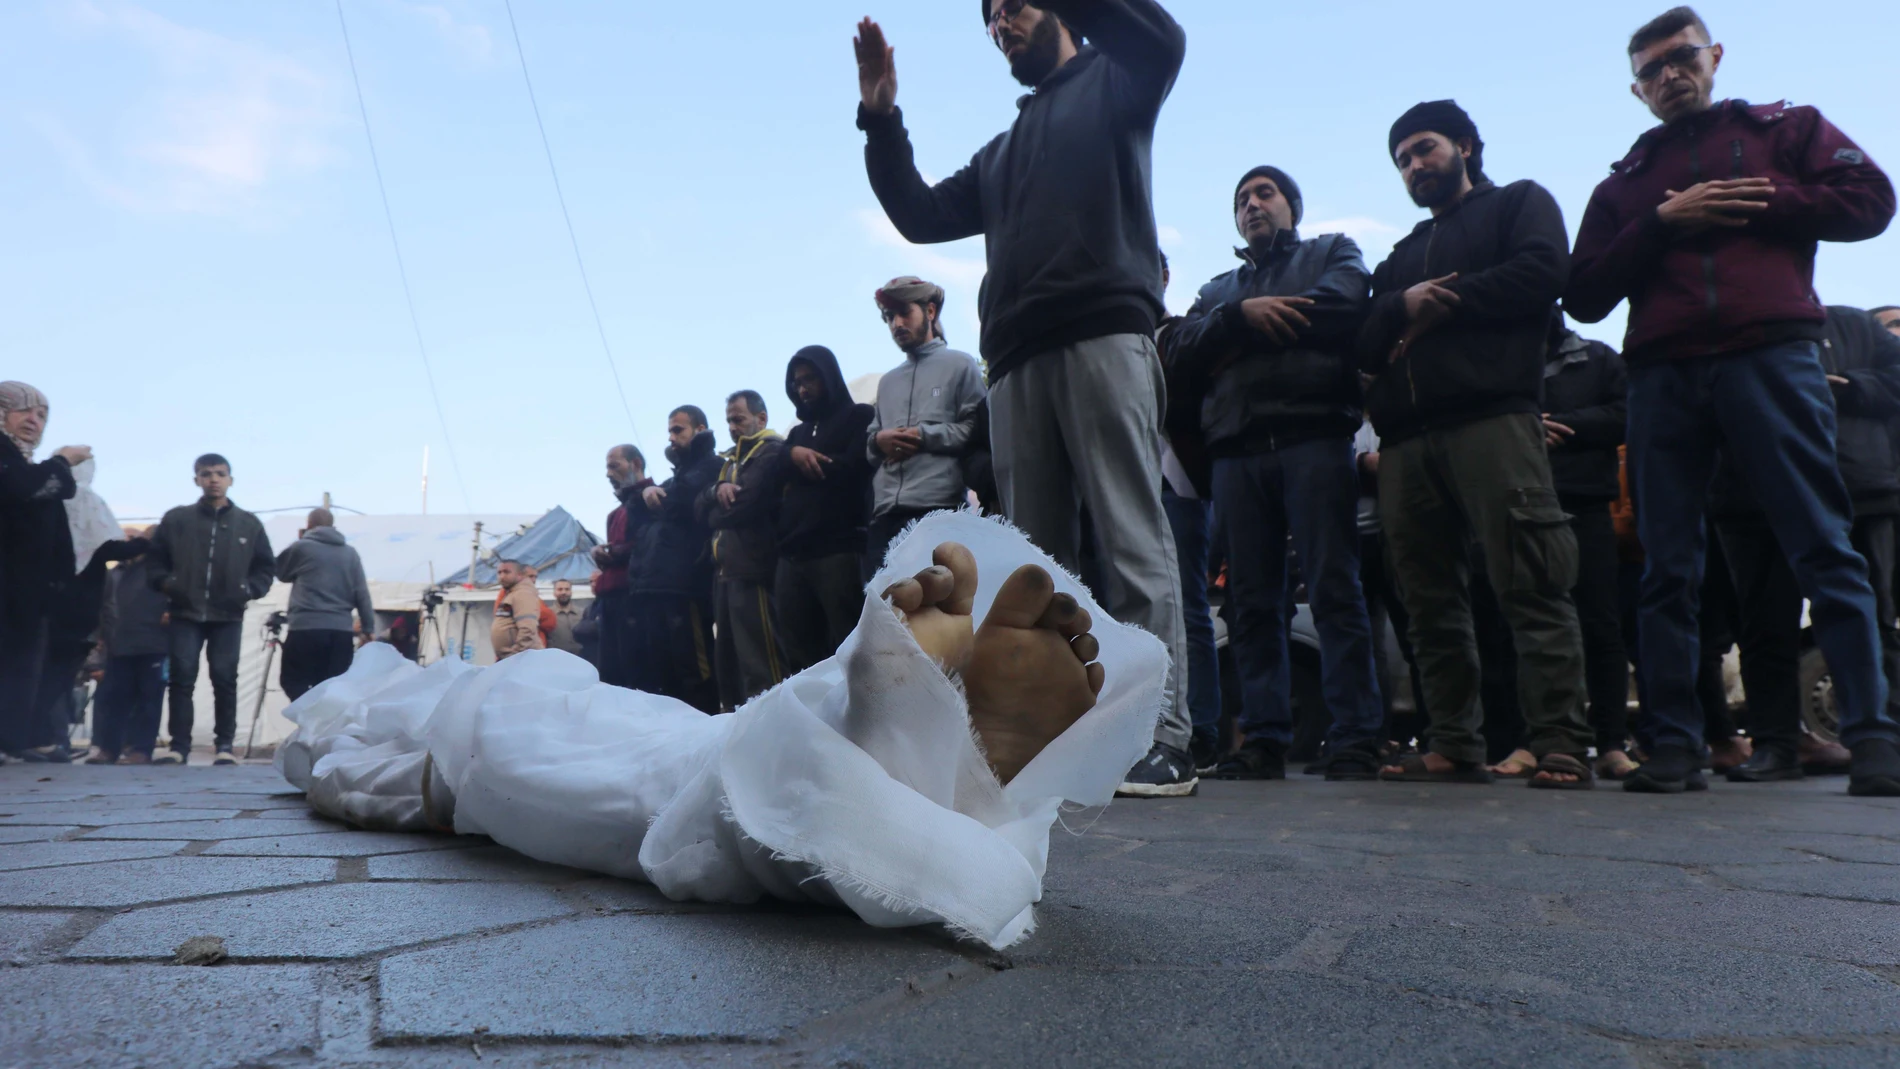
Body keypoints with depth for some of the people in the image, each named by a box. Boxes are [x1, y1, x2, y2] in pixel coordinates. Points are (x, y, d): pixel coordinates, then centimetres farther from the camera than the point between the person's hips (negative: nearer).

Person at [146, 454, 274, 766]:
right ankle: (179, 745, 2)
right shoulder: (176, 519, 7)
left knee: (224, 678, 0)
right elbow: (156, 558, 12)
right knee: (182, 678, -2)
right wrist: (165, 582, -5)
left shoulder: (250, 524, 8)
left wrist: (250, 590, -3)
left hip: (228, 616, 0)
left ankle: (224, 745, 7)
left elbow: (267, 566, 13)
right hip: (185, 614, 0)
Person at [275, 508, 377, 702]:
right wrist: (368, 627, 8)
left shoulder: (302, 547, 1)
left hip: (306, 629, -3)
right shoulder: (350, 553, 10)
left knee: (293, 684, 5)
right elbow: (362, 594, 6)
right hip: (341, 631, 3)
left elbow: (279, 571, 19)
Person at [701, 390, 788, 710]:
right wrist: (717, 490, -9)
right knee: (728, 658, 12)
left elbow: (744, 504, -15)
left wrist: (716, 515, 6)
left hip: (752, 567, -9)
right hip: (725, 568, 9)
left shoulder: (771, 452, -3)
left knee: (759, 661, -12)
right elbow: (701, 506, 13)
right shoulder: (729, 460, 24)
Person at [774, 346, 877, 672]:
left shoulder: (860, 417, 10)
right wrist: (791, 455, -5)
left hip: (839, 550, -6)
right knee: (798, 657, 2)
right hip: (791, 556, 6)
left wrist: (796, 472, 6)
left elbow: (852, 468, -6)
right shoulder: (798, 433, 28)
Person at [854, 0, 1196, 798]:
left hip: (1104, 338, -6)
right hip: (1017, 362, 7)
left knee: (1134, 542, -13)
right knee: (1037, 562, 0)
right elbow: (920, 215, 28)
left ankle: (1163, 740, -14)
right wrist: (881, 119, 19)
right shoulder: (1000, 155, 33)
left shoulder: (1113, 84, 17)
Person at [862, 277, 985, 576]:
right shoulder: (887, 381, 28)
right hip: (884, 512, 6)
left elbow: (977, 429, -3)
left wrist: (925, 436, -9)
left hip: (938, 507, -6)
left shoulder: (959, 364, 9)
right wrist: (878, 440, 2)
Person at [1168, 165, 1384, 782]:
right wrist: (1242, 313, -7)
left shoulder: (1333, 253, 19)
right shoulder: (1220, 289, 28)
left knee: (1334, 589, -9)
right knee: (1253, 599, 0)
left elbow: (1343, 308, -4)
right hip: (1237, 451, 4)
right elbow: (1182, 349, 10)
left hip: (1314, 436, -4)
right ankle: (1264, 740, 2)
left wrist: (1242, 340, 1)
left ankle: (1355, 741, -7)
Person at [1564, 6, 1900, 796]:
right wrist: (1663, 221, -1)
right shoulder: (1623, 184, 23)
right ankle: (1676, 744, 1)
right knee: (1668, 568, -1)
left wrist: (1756, 203, -2)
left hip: (1770, 356, -2)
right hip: (1663, 376, 2)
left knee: (1823, 547, -7)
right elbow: (1585, 295, 10)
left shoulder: (1787, 129, 20)